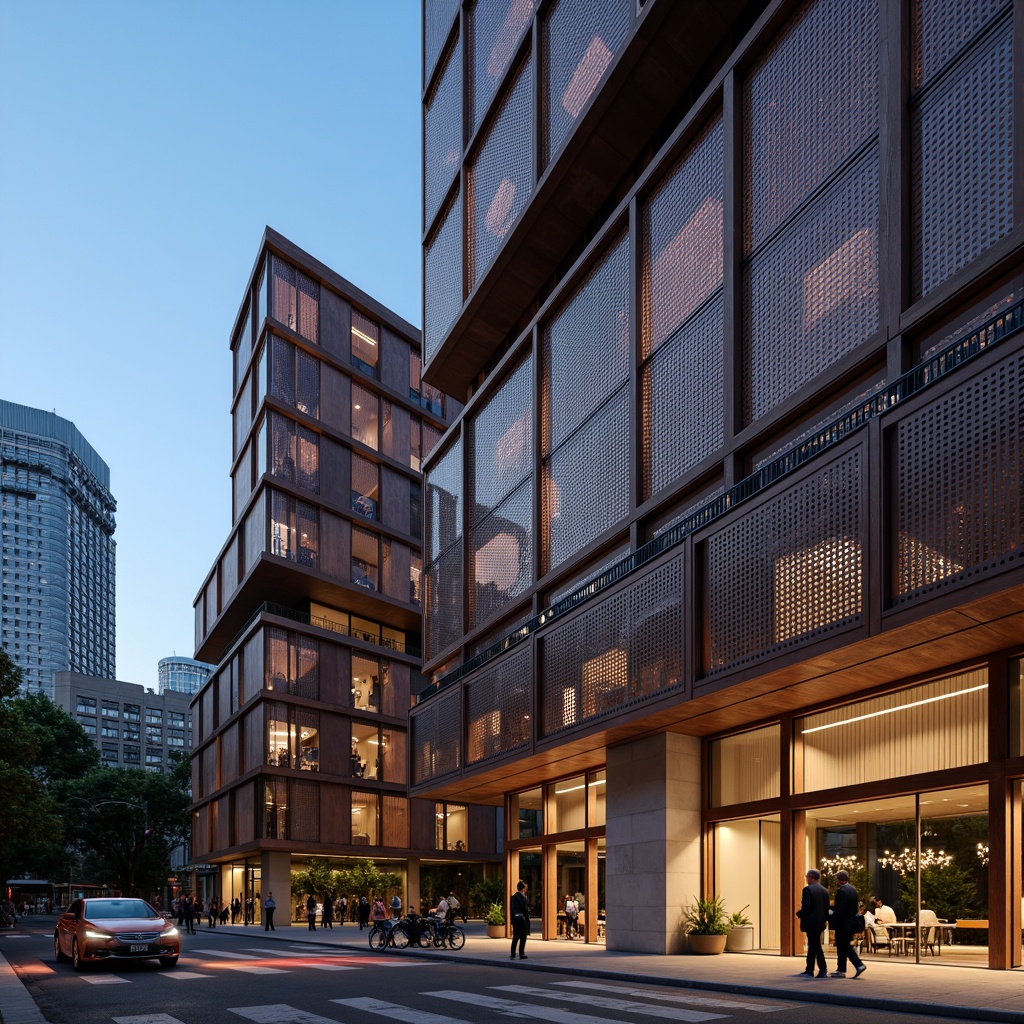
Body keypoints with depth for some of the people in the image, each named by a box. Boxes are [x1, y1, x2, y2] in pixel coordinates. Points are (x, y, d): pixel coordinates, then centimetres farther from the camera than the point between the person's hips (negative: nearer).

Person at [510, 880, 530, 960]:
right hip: (522, 918, -6)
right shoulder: (522, 897, -11)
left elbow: (510, 909, 12)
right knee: (523, 937, 3)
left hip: (515, 918, 6)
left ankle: (513, 955, 4)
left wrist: (512, 919, 15)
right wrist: (527, 918, -4)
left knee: (515, 937, 8)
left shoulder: (513, 897, 9)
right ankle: (522, 954, 5)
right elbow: (525, 909, -12)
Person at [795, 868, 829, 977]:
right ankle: (809, 970, 19)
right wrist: (825, 919, 19)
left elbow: (806, 907, -21)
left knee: (816, 946, -3)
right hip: (820, 922, 8)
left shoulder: (808, 889, -14)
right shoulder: (825, 891, 9)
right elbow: (827, 908, 9)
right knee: (812, 946, 15)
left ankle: (823, 970, -5)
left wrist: (799, 914, -4)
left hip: (810, 922, -8)